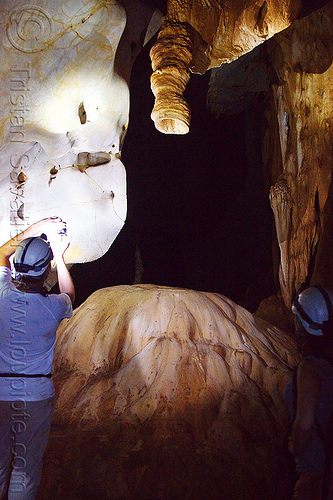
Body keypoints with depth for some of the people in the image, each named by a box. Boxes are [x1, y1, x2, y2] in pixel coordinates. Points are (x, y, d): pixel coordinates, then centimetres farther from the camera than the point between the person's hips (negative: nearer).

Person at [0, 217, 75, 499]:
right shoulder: (53, 307, -17)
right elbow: (70, 295, 11)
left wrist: (36, 229, 12)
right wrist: (60, 257, 16)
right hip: (37, 394, -2)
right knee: (26, 469, 12)